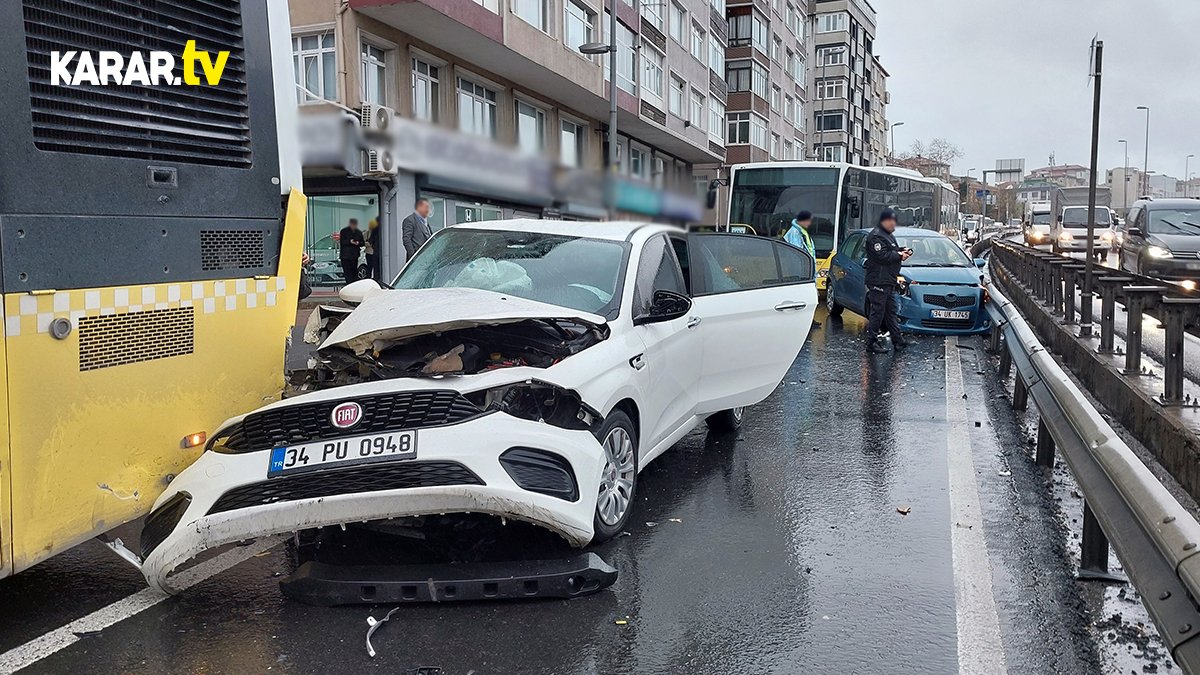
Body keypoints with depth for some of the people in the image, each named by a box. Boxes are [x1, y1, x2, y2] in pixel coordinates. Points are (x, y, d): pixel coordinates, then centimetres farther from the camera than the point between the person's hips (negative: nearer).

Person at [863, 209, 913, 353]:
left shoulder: (889, 235, 20)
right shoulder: (876, 236, -14)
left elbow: (891, 251, 27)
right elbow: (882, 256, -22)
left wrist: (902, 251, 7)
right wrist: (899, 255, -11)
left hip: (889, 281, 11)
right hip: (878, 281, -11)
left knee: (891, 312, 13)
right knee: (877, 312, -7)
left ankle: (898, 340, 18)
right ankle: (872, 343, -2)